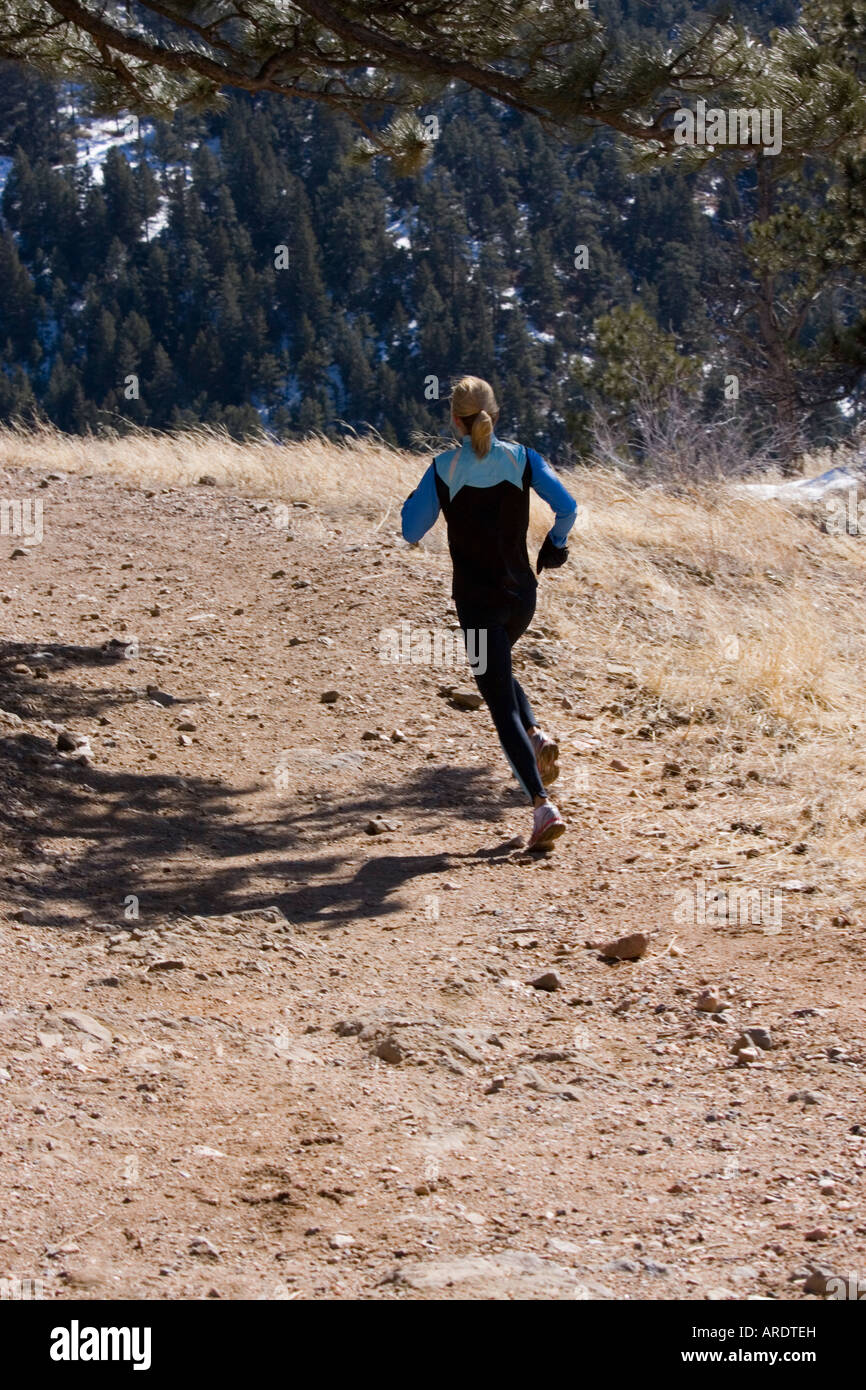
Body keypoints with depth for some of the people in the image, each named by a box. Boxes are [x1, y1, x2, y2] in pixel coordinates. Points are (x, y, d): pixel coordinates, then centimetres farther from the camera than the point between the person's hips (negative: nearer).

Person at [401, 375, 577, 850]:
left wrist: (414, 499, 13)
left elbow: (411, 531, -6)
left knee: (502, 706, -2)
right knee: (497, 670, 33)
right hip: (521, 593, 4)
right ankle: (538, 737, 8)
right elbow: (567, 507, -10)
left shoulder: (443, 470, -9)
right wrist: (555, 544, 9)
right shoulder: (522, 459, -4)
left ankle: (543, 807, -13)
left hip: (476, 599, -3)